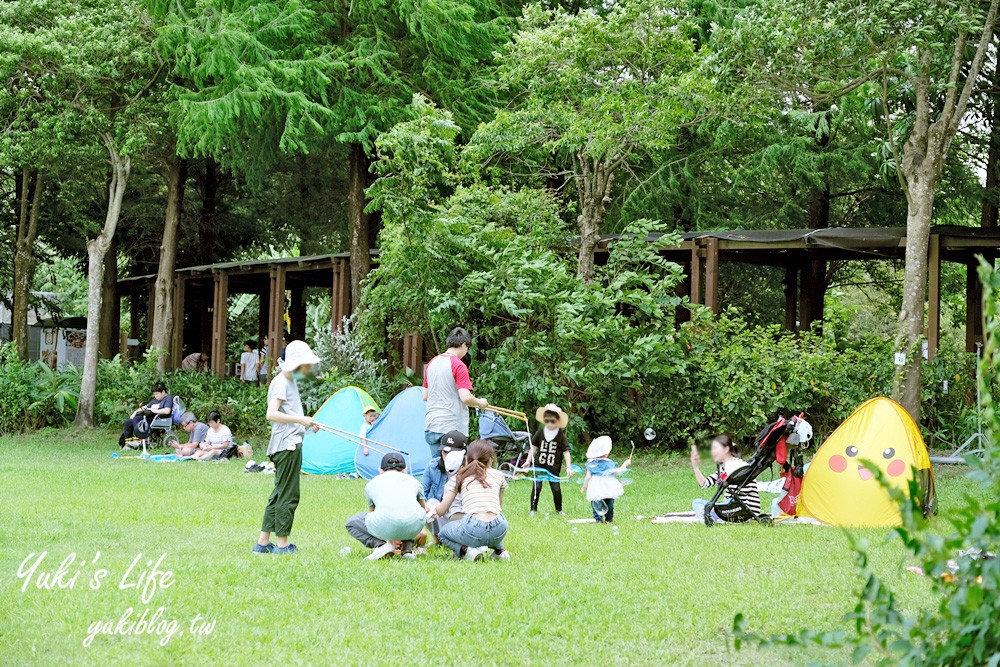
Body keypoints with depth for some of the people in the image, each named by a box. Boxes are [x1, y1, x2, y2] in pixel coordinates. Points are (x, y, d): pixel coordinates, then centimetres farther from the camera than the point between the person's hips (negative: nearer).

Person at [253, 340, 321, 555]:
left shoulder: (291, 382, 19)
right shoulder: (280, 382, -11)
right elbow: (271, 414, -21)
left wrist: (306, 423, 14)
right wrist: (300, 420, -22)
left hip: (292, 443, 10)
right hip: (286, 444, -10)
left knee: (279, 494, 12)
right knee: (287, 495, -5)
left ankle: (263, 542, 14)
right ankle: (282, 543, -1)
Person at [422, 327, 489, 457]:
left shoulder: (431, 364, 11)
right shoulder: (458, 365, -12)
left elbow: (425, 396, 17)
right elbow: (465, 397, -19)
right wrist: (480, 403, -1)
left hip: (431, 426, 7)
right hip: (452, 427, -7)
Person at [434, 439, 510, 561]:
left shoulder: (459, 478, 14)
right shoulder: (498, 475, 18)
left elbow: (440, 511, 13)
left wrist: (434, 508, 37)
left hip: (474, 530, -4)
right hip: (499, 530, 4)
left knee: (443, 533, 27)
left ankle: (466, 550, -1)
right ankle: (499, 550, 19)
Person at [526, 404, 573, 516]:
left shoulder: (561, 435, -4)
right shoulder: (540, 432, 1)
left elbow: (566, 451, -4)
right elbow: (534, 447, 7)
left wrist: (569, 467, -11)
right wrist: (528, 461, 2)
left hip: (553, 468, -1)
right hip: (539, 465, 1)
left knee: (556, 489, 2)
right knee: (536, 487, -3)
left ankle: (559, 509, 21)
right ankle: (533, 509, 9)